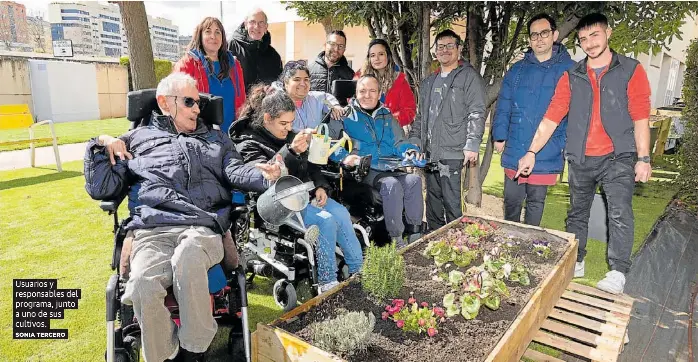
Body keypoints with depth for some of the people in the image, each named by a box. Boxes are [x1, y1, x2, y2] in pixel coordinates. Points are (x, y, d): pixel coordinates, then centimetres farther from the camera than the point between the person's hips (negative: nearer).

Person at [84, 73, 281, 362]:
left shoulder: (215, 139, 28)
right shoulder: (137, 139, 25)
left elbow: (236, 173, 9)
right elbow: (101, 189, 23)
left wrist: (264, 176, -12)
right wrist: (101, 147, 9)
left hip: (202, 228, 0)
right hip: (152, 231, 1)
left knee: (188, 258, -37)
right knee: (143, 287, -33)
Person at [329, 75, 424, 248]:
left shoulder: (387, 116, 24)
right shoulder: (345, 115, 8)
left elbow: (399, 142, 25)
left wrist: (410, 150, 1)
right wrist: (344, 156, -20)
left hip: (391, 168, 5)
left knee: (414, 180, -26)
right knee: (392, 184, -33)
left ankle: (415, 235, -19)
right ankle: (396, 240, -25)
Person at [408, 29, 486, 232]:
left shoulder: (469, 76, -1)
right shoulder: (429, 81, 20)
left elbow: (477, 114, -9)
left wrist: (472, 145, -17)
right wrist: (414, 141, 16)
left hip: (452, 154, -7)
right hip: (429, 152, 7)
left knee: (451, 202, -6)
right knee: (433, 199, 15)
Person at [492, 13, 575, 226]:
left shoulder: (568, 70, -1)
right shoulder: (516, 70, 8)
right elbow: (503, 107, 8)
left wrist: (566, 144, -11)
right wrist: (499, 136, -1)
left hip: (546, 155, -2)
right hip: (514, 151, 2)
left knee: (536, 203, 12)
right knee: (511, 201, 12)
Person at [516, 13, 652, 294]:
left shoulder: (631, 70, 1)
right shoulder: (572, 76, 7)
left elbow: (640, 117, -2)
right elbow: (552, 117, 0)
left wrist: (643, 158, -9)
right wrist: (532, 152, -7)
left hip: (618, 157, -3)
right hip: (580, 159, 3)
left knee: (620, 214, -13)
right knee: (577, 214, 11)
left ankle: (618, 272, -3)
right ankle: (575, 263, 25)